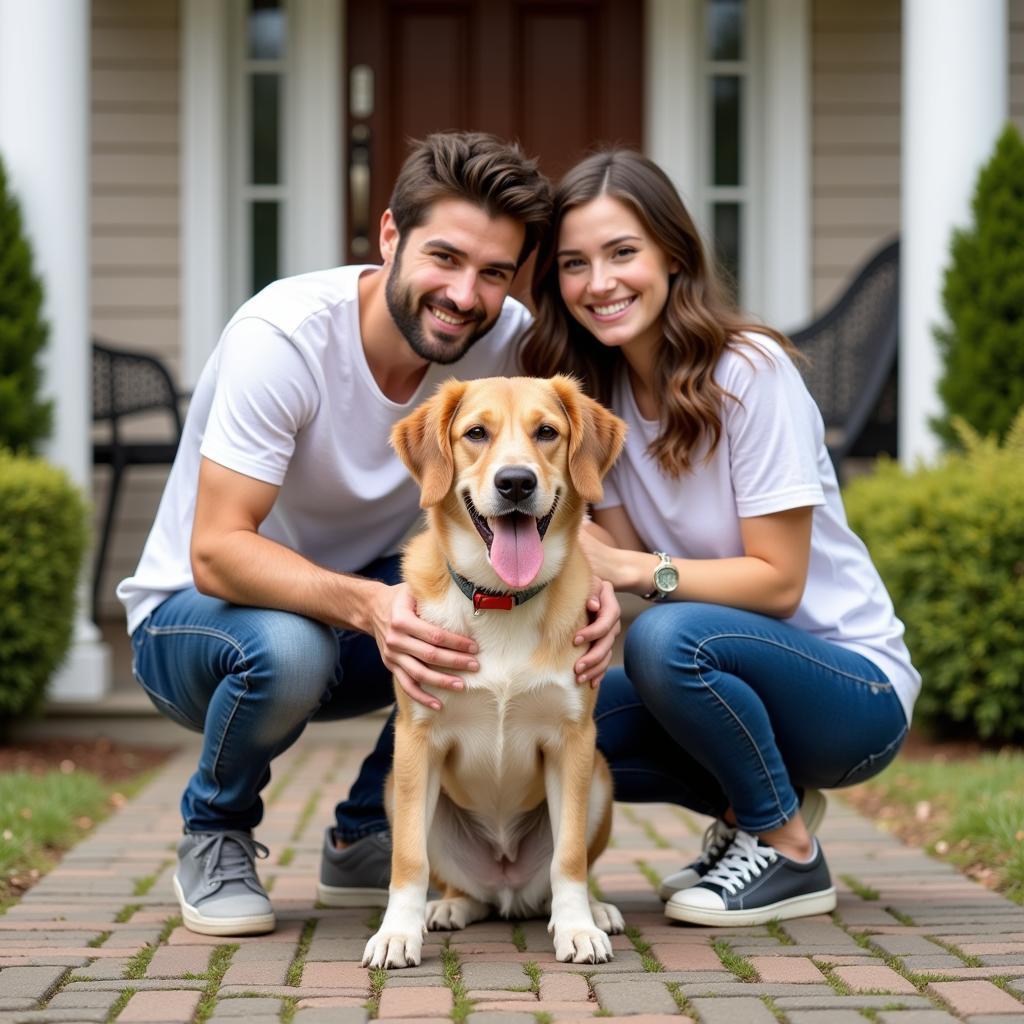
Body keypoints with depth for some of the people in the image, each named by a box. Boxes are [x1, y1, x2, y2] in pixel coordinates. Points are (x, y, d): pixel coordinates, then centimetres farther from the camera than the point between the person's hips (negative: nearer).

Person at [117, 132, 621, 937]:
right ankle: (215, 841, -4)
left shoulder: (507, 343, -15)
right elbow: (216, 552, -33)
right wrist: (366, 605, -51)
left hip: (363, 602, 5)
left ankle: (368, 841, -1)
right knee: (288, 648, -38)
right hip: (193, 608, -4)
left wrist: (590, 582, -36)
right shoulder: (283, 335, -28)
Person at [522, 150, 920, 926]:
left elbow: (777, 581, -18)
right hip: (738, 679, 6)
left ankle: (789, 854, -11)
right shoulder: (599, 395, 2)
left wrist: (635, 569, -31)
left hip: (856, 690, -6)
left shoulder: (751, 373, -17)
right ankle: (749, 810, 6)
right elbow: (625, 556, -3)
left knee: (666, 636, -34)